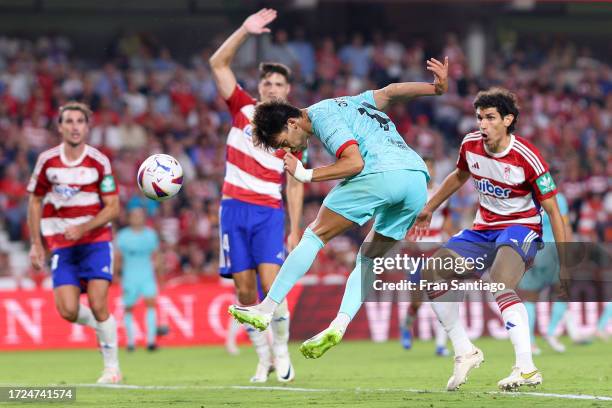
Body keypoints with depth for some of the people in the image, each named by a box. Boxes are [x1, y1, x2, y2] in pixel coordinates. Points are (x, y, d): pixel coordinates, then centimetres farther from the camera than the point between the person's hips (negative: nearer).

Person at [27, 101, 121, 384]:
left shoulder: (99, 162, -6)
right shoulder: (47, 161, 0)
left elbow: (113, 207, -5)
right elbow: (35, 202, 10)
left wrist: (83, 228, -19)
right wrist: (36, 244, 5)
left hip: (95, 241, -2)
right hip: (61, 246, 2)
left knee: (98, 306, -14)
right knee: (68, 311, -10)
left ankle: (112, 367, 2)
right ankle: (101, 325, 25)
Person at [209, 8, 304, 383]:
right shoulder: (243, 109, 8)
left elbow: (295, 185, 5)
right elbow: (219, 64, 1)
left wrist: (295, 230, -1)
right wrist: (245, 31, -9)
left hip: (269, 213, -2)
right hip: (234, 209, 2)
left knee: (271, 285, -16)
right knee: (245, 291, 0)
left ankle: (282, 352, -1)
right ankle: (264, 359, 9)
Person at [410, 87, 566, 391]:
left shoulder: (527, 158, -21)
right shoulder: (470, 145, -4)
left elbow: (552, 210, -15)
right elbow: (459, 176, 21)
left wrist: (564, 264, -18)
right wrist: (429, 209, 25)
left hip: (521, 228, -7)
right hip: (484, 229, 7)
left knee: (499, 284, -34)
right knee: (432, 272, -4)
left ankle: (527, 369, -41)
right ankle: (464, 352, 4)